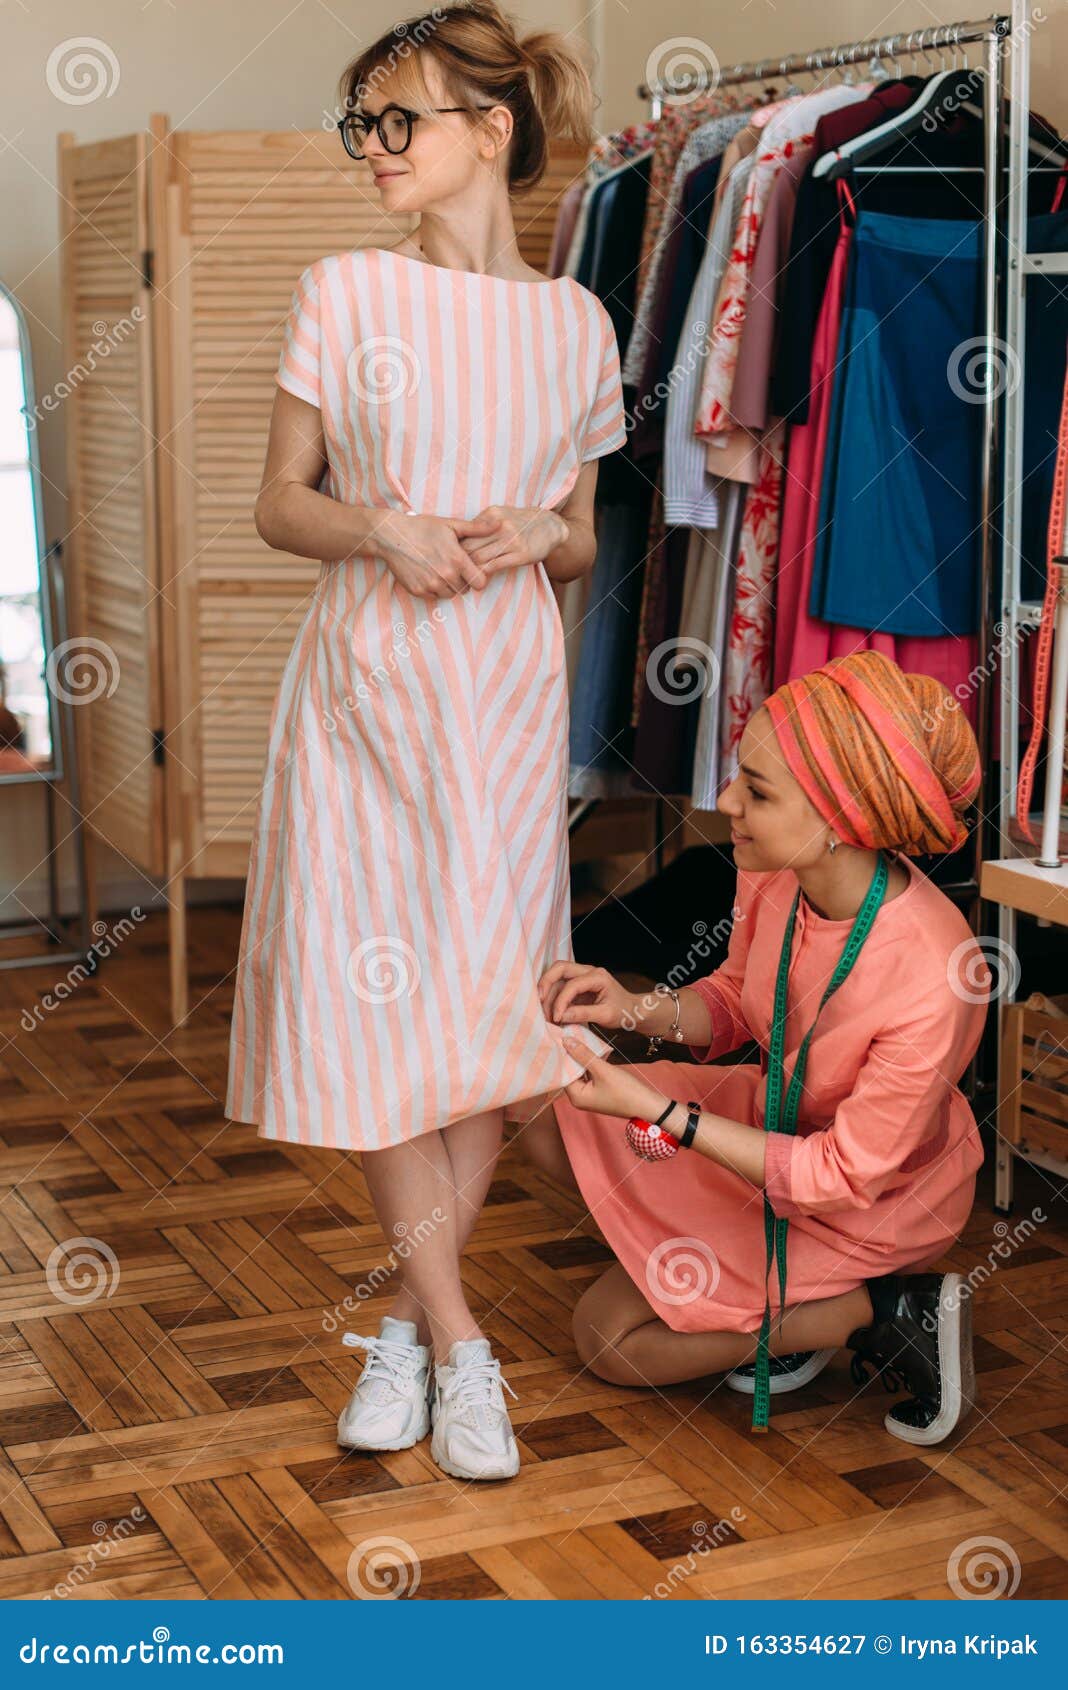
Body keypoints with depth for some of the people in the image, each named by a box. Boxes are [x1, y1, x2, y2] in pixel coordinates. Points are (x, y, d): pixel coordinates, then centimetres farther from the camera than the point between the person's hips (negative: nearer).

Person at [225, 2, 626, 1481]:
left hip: (505, 689, 1)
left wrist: (534, 533, -9)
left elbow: (583, 541, 13)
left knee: (493, 998, 0)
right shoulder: (344, 293, 2)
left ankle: (411, 1321, 15)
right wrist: (385, 528, -16)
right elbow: (280, 504, 4)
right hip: (363, 681, -1)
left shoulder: (575, 323, 7)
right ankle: (457, 1341, 7)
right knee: (372, 999, -4)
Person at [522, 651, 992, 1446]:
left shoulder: (930, 981, -38)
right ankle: (780, 1292, 4)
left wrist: (659, 1112, -31)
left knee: (611, 1336, -4)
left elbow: (845, 1178, -28)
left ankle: (889, 1312, 0)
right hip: (772, 1112, 7)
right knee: (550, 1123, -1)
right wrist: (638, 1009, -18)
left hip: (873, 1203, -7)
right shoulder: (774, 875, -19)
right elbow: (734, 1001, 3)